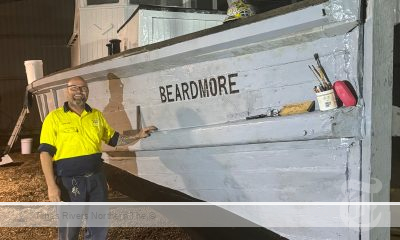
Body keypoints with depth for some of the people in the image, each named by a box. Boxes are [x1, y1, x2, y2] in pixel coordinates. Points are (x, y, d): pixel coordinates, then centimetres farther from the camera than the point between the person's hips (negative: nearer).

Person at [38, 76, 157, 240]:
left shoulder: (97, 115, 9)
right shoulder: (55, 117, -5)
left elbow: (114, 139, 19)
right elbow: (46, 152, -9)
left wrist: (137, 136, 6)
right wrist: (51, 186, -17)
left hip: (96, 178, 4)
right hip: (69, 181, -4)